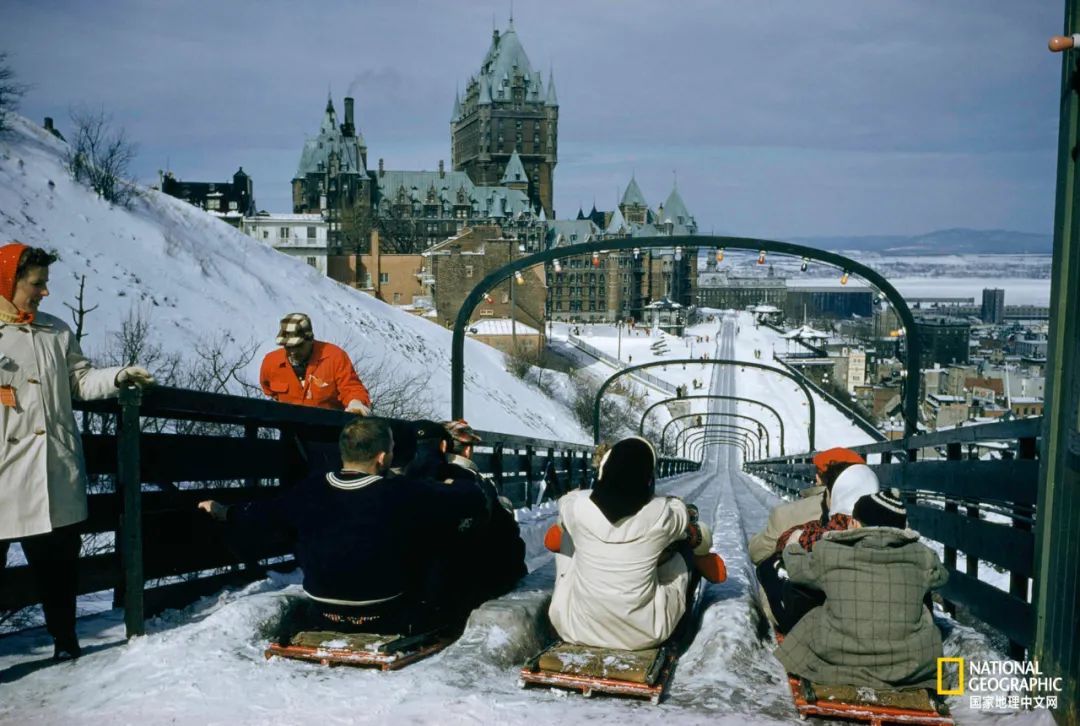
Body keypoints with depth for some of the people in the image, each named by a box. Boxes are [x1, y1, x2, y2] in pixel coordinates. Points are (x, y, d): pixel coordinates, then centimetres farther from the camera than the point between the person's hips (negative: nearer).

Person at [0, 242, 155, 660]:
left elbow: (81, 380, 12)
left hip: (54, 471, 3)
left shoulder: (56, 332, 11)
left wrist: (119, 376, -2)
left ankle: (64, 637, 24)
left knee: (58, 557, 10)